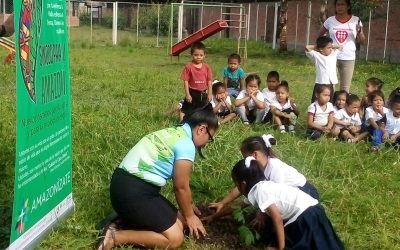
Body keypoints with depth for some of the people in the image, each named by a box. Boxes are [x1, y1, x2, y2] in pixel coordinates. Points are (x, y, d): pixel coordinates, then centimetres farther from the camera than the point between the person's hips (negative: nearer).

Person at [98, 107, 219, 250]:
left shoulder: (173, 132, 15)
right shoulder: (186, 144, -14)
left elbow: (177, 181, 23)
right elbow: (181, 186, -8)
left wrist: (187, 206, 31)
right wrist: (189, 216, 8)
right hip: (134, 193, -10)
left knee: (176, 221, 15)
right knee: (175, 238, -5)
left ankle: (126, 217, 12)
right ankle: (116, 237, -8)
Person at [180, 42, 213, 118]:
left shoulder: (206, 67, -1)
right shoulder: (188, 67, -11)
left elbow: (209, 81, 4)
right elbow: (186, 81, -10)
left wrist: (210, 93, 2)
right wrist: (187, 94, -12)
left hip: (203, 94, 4)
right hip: (192, 93, -3)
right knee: (187, 111, 2)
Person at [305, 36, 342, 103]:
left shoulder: (334, 55, 10)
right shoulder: (316, 56, -5)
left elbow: (341, 46, 21)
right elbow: (307, 47, -16)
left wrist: (332, 46, 11)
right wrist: (316, 47, -1)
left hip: (330, 85, 5)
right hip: (319, 85, -5)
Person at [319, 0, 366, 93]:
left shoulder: (355, 20, -1)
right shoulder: (330, 20, 0)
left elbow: (362, 41, 2)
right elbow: (319, 36, 14)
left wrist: (359, 32, -17)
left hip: (348, 58, 0)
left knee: (345, 88, 6)